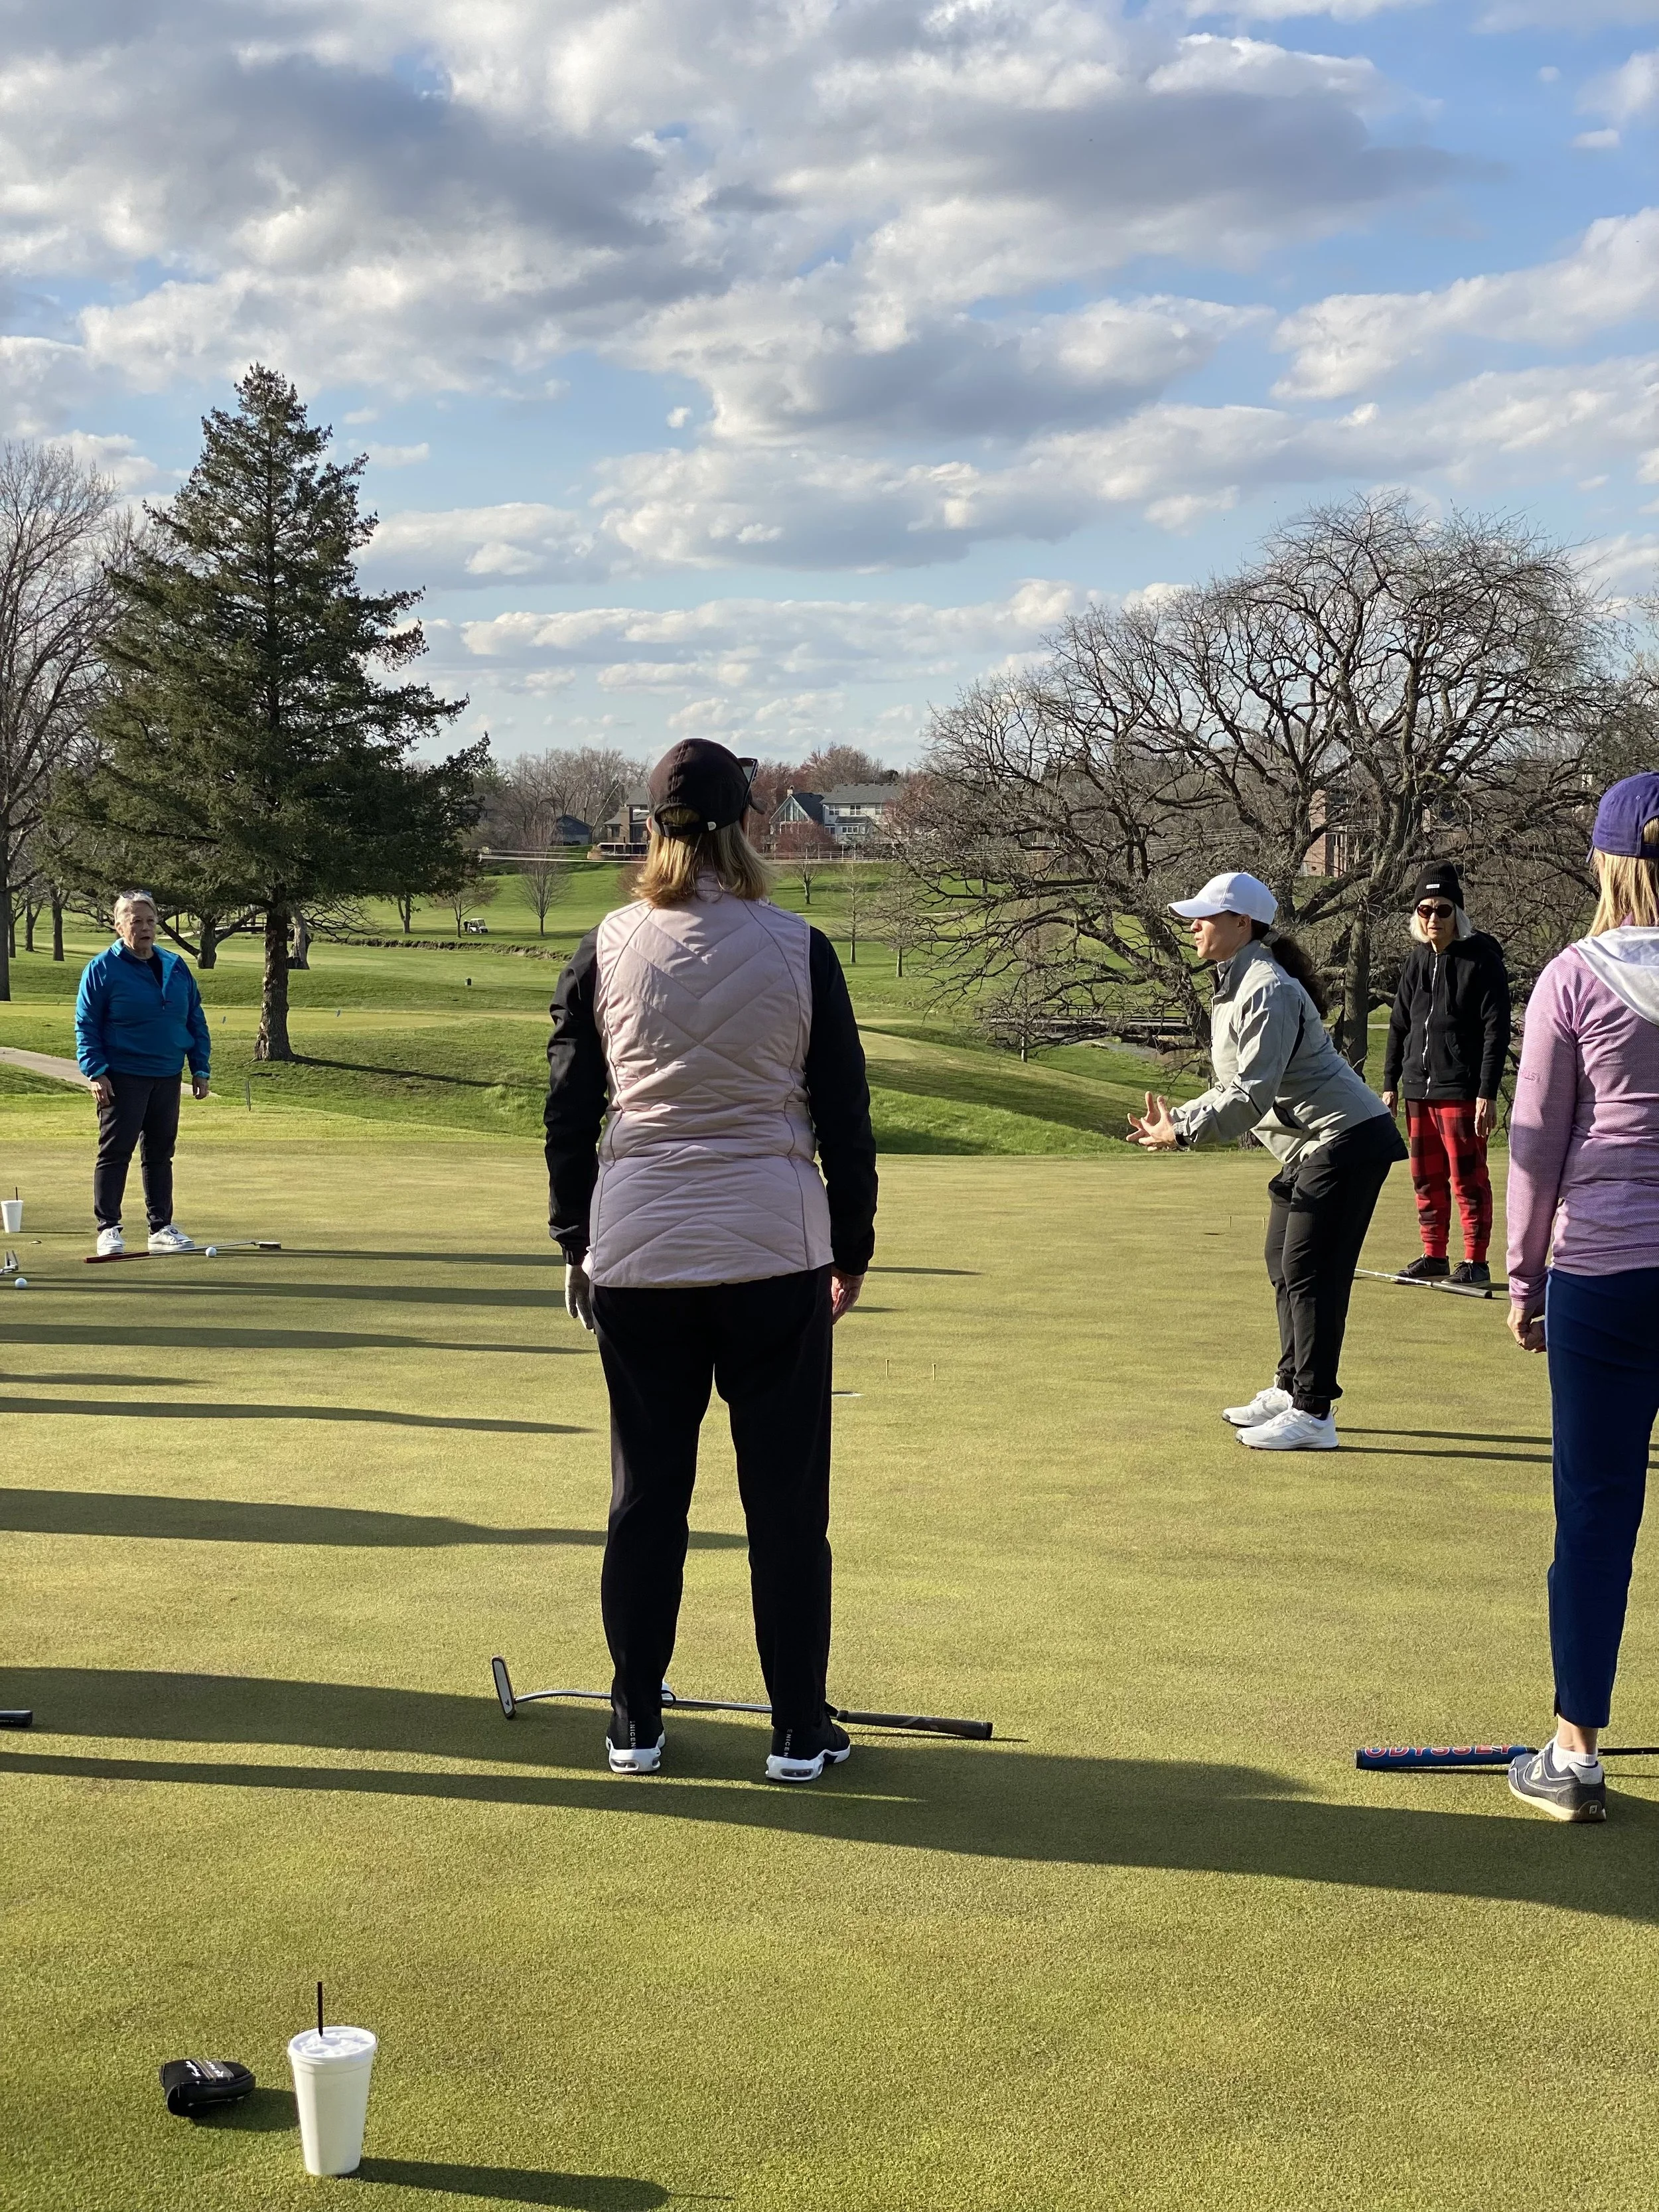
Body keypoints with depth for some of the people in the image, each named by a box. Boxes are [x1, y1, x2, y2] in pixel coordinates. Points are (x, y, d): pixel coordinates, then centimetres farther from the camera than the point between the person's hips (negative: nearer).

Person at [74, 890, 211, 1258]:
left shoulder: (175, 967, 10)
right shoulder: (102, 969, -5)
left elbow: (196, 1021, 14)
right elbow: (85, 1025, -6)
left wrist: (200, 1068, 9)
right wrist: (95, 1071, -15)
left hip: (167, 1077, 5)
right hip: (122, 1078, -5)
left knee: (161, 1154, 11)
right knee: (115, 1152, -3)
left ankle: (161, 1227, 18)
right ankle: (108, 1228, 3)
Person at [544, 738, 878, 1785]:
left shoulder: (607, 949, 1)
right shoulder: (798, 949, -3)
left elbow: (570, 1109, 5)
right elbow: (843, 1111, 1)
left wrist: (574, 1243, 15)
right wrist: (852, 1248, 11)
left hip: (636, 1251, 2)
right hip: (775, 1246, -2)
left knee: (647, 1491, 11)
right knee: (788, 1495, 6)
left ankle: (636, 1724, 19)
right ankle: (801, 1730, 13)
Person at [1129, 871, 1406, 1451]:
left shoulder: (1267, 992, -20)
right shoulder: (1233, 986, 13)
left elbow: (1252, 1096, -26)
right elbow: (1235, 1087, 17)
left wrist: (1183, 1133, -24)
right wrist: (1179, 1117, 4)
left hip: (1346, 1140, -11)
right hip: (1310, 1144, 11)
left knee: (1310, 1272, -10)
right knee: (1283, 1264, 17)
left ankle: (1313, 1415, -6)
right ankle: (1290, 1390, 30)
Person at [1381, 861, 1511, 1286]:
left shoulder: (1483, 959, -7)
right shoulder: (1417, 960, 12)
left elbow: (1496, 1031, -11)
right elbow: (1399, 1025, 18)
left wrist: (1488, 1093, -16)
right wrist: (1390, 1083, 13)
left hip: (1461, 1089, -6)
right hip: (1418, 1088, 7)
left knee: (1467, 1176, -3)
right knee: (1426, 1176, 11)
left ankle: (1476, 1260, 4)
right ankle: (1434, 1253, 22)